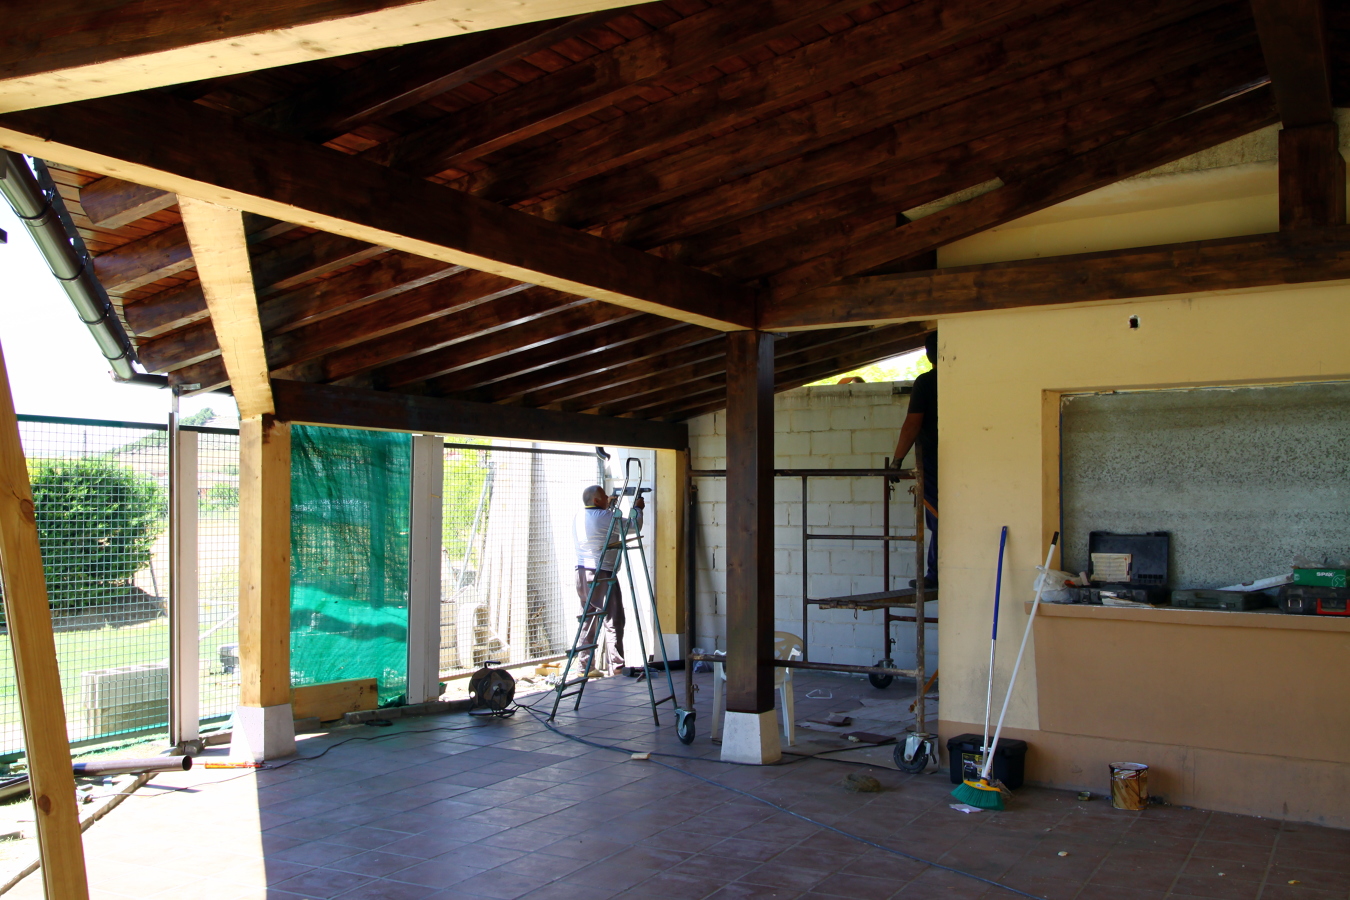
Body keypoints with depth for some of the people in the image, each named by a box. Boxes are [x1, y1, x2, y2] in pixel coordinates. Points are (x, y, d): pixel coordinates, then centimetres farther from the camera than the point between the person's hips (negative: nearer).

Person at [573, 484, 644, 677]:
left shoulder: (578, 517, 12)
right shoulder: (604, 517, -13)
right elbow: (634, 526, -8)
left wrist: (609, 506, 34)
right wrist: (637, 509, 10)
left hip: (582, 573, 8)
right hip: (602, 574, -8)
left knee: (588, 619, 12)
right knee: (613, 621, -3)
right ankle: (616, 668, -3)